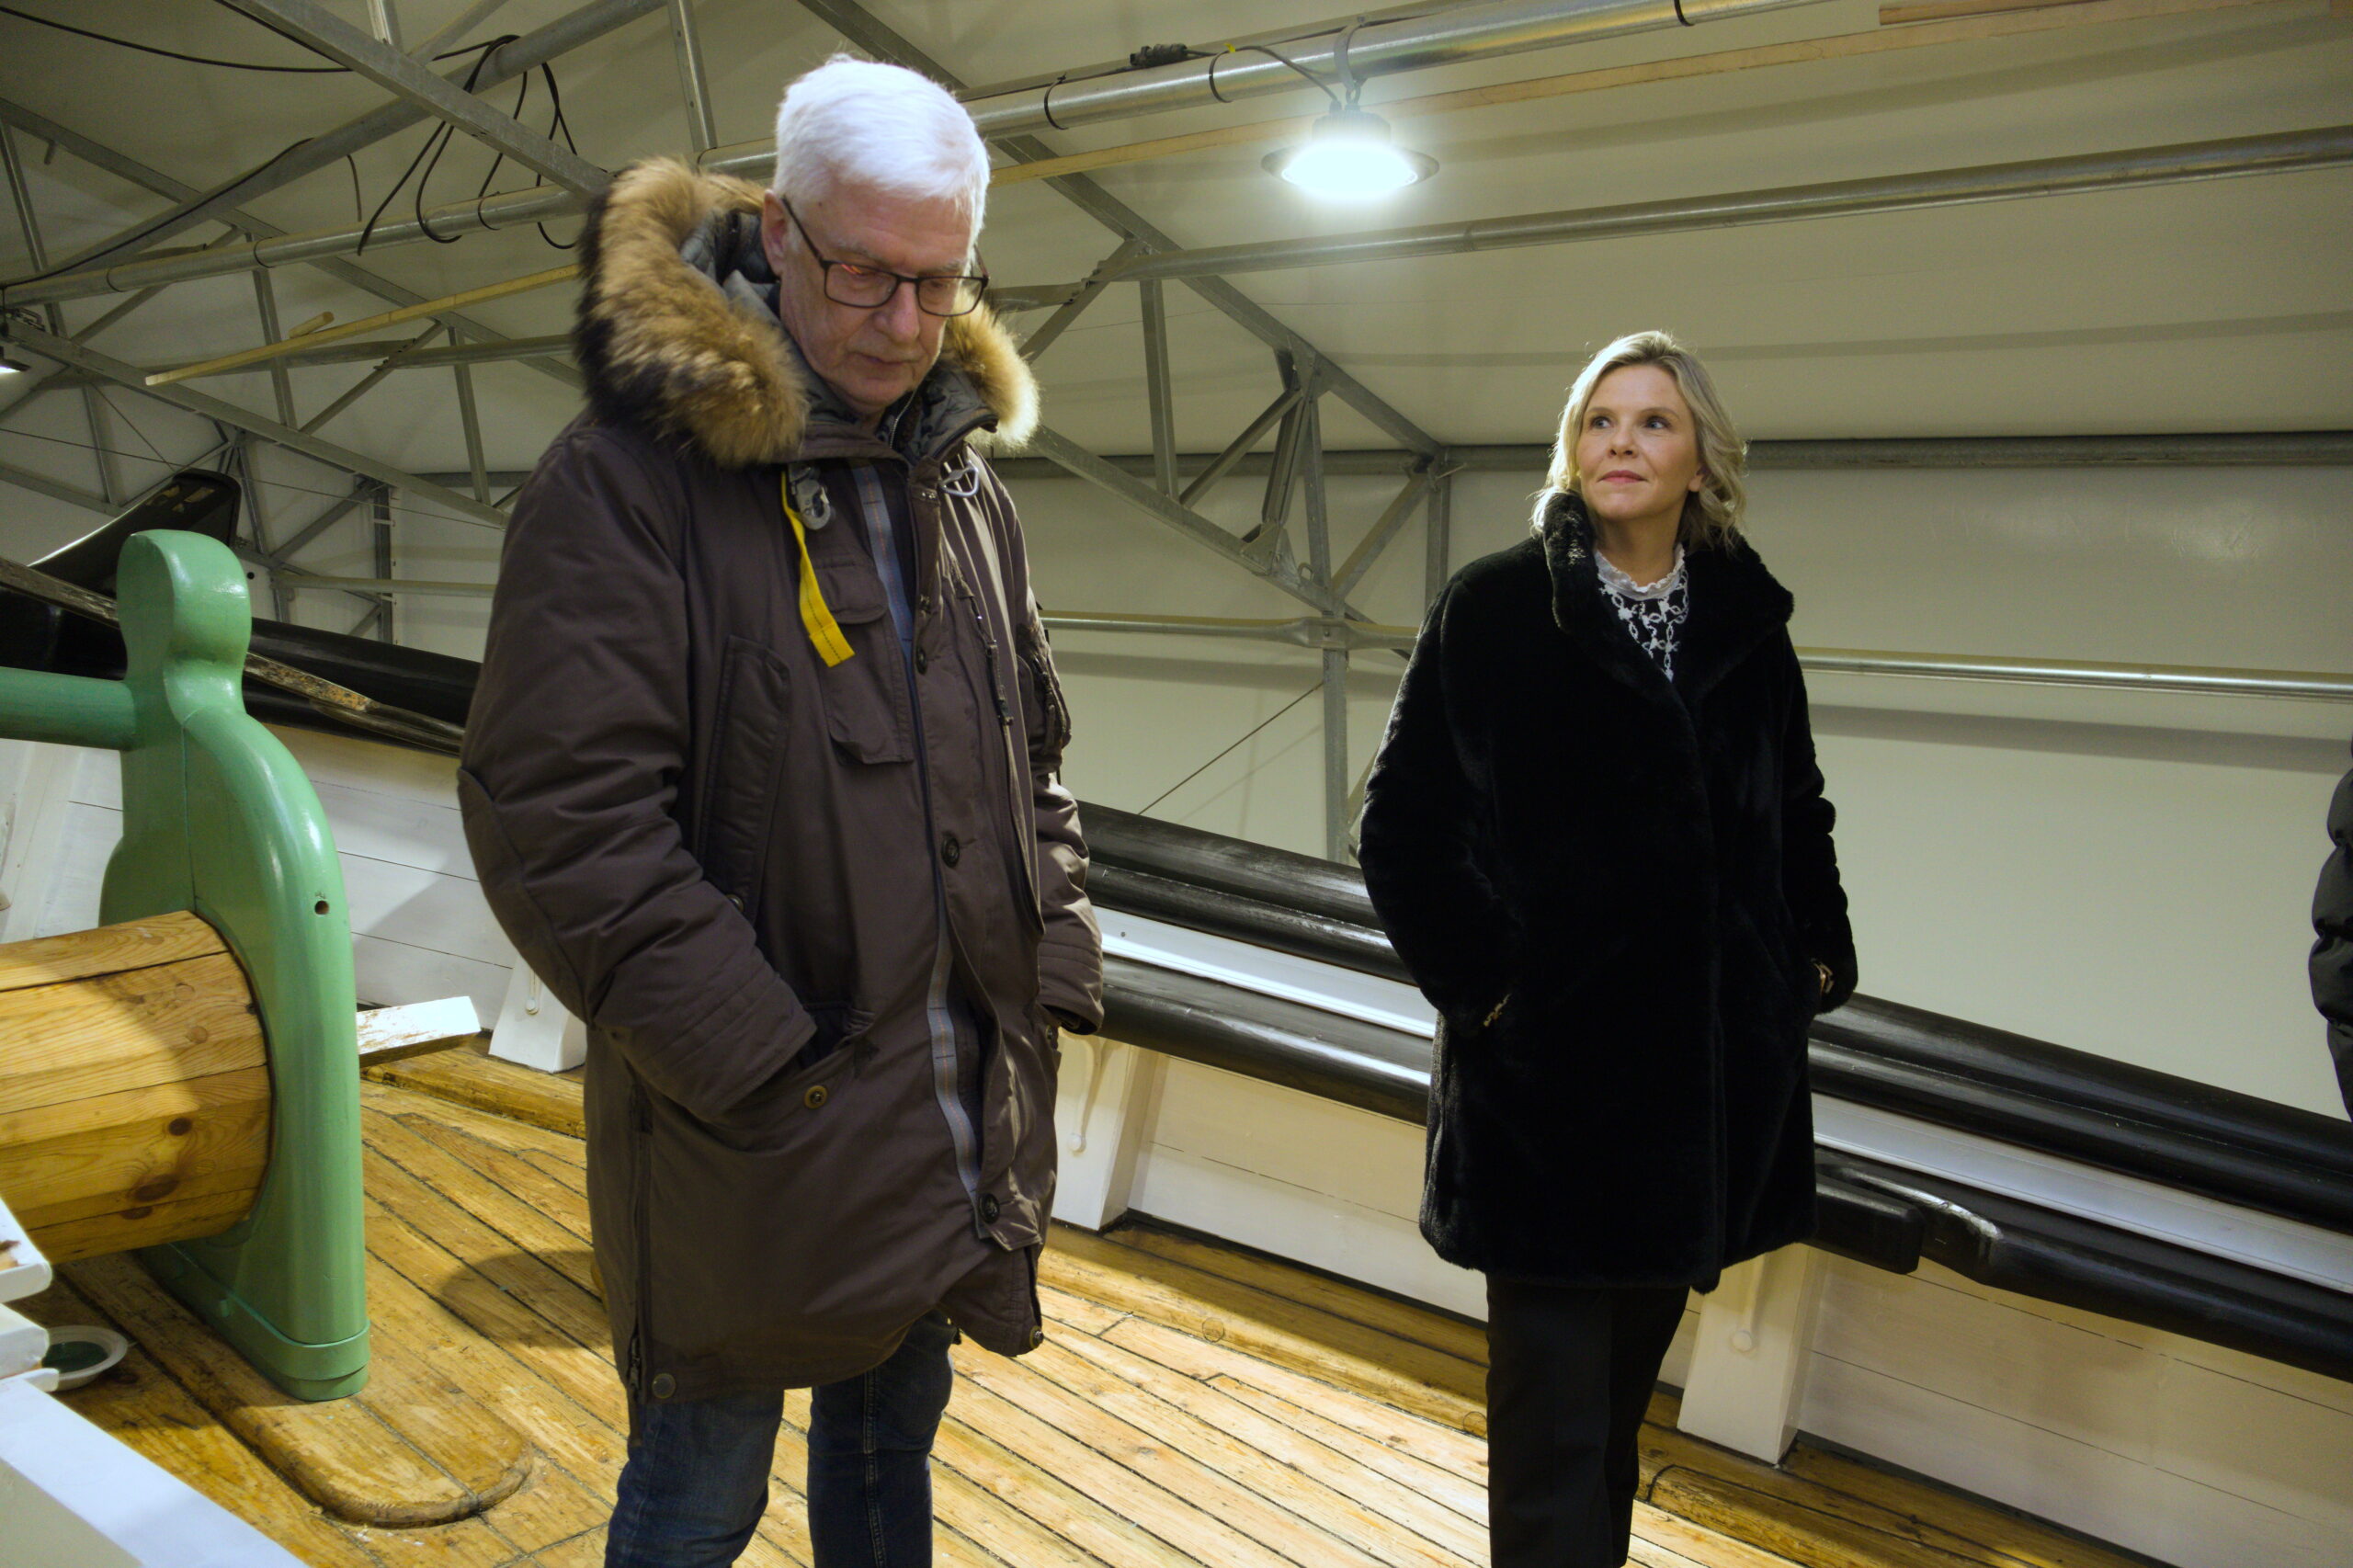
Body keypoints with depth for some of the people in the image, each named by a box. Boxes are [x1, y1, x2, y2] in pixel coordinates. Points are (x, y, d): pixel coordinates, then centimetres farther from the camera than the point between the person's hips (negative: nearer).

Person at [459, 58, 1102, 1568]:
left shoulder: (969, 489, 8)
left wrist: (1058, 963, 5)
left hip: (956, 1135, 6)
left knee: (892, 1445, 25)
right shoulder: (630, 477, -15)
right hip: (753, 1148, -6)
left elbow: (1035, 756, 16)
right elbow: (560, 817, -20)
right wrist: (763, 1063, -20)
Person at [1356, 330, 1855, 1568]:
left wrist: (1818, 954, 10)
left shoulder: (1747, 621, 6)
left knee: (1625, 1383, 20)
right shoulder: (1495, 609, -7)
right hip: (1548, 1075, -4)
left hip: (1711, 1069, 5)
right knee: (1555, 1429, 1)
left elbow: (1797, 813, 19)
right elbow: (1401, 821, -5)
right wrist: (1475, 977, -12)